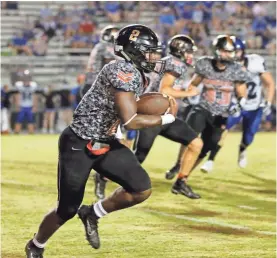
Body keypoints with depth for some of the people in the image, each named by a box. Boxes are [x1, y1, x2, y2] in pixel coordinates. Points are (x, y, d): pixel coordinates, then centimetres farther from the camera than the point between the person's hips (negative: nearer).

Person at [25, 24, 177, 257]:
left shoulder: (138, 75, 5)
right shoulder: (122, 71, -24)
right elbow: (130, 121, -29)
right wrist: (167, 118, -17)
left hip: (105, 144, 8)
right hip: (78, 145, -8)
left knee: (142, 189, -5)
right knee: (68, 210, 1)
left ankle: (92, 214, 16)